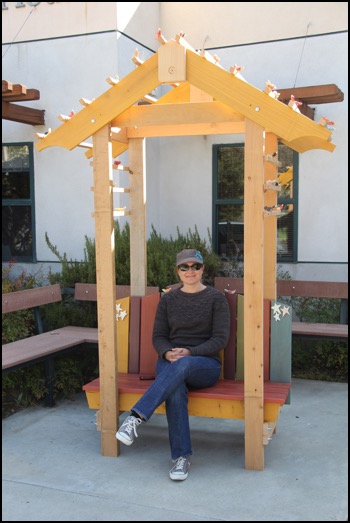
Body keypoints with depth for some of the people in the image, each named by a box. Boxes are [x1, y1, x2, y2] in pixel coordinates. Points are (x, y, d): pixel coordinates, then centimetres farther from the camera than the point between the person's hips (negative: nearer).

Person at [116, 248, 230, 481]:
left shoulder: (216, 298, 2)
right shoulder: (168, 299, 11)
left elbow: (220, 339, -5)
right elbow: (158, 336, 9)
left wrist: (189, 353, -20)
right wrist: (167, 353, -15)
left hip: (205, 365, -2)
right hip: (170, 363, 2)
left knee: (182, 365, -39)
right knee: (175, 390, -35)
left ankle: (136, 417, -43)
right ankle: (182, 457, -28)